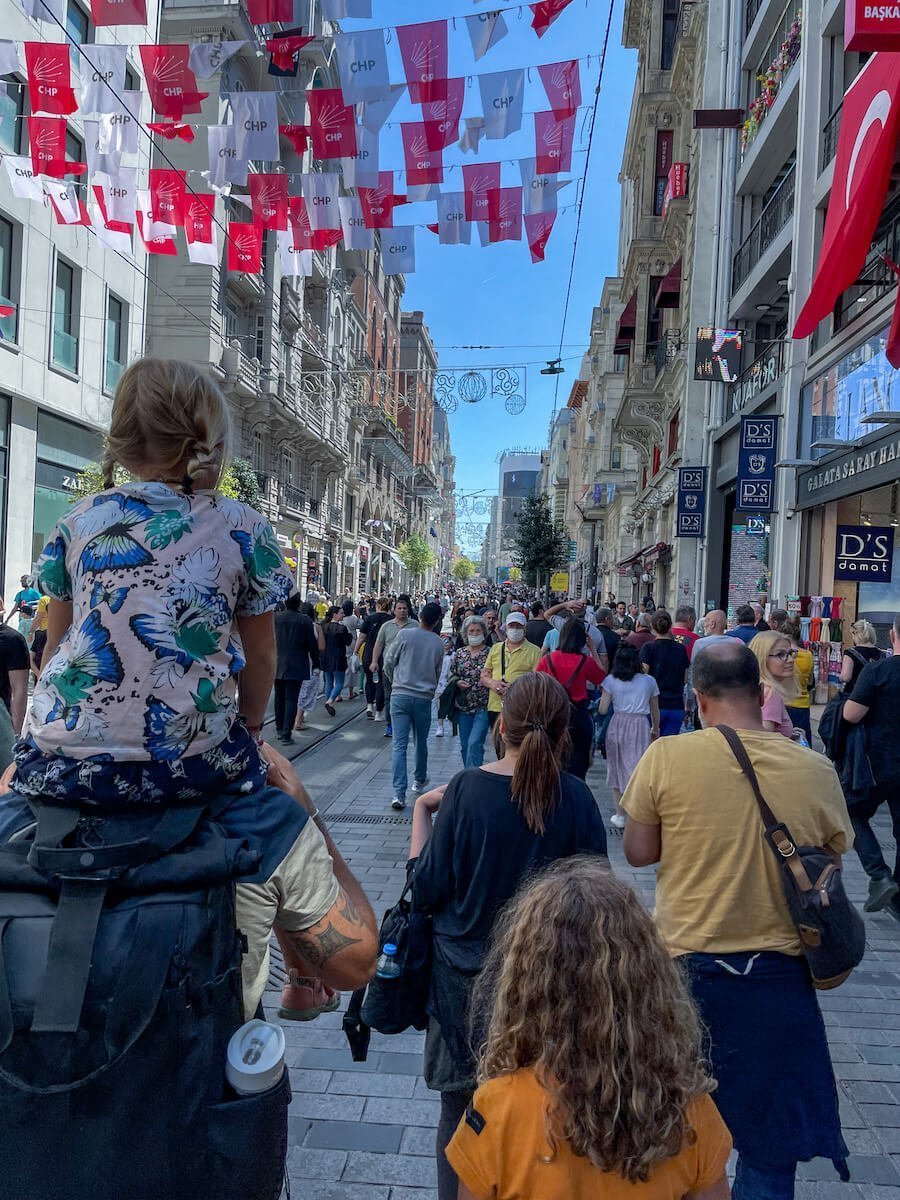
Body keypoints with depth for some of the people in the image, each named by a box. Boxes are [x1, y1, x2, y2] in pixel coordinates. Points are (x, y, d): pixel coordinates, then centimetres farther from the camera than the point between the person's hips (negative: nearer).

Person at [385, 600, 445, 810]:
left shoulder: (405, 634, -5)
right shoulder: (438, 643, 2)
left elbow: (388, 663, 1)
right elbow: (437, 673, 11)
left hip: (400, 695, -2)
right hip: (424, 698, 2)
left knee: (399, 745, -3)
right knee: (421, 742, 20)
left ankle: (399, 793, -10)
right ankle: (420, 780, 39)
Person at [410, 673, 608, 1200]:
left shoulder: (467, 788, -16)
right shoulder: (575, 797, -14)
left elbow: (427, 890, -10)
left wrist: (421, 811, 0)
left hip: (466, 974, -1)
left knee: (459, 1112, 18)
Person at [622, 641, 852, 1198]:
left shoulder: (666, 757, -16)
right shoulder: (816, 771, -10)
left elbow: (639, 853, -6)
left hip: (684, 968, -1)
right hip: (778, 979, 1)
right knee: (770, 1150, 20)